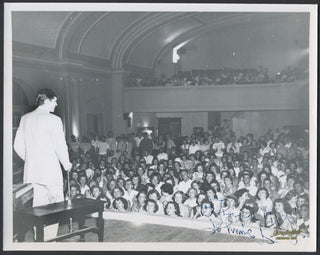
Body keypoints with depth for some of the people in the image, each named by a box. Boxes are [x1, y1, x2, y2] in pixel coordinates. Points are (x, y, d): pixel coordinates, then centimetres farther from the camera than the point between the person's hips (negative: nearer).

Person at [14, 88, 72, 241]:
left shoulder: (25, 119, 8)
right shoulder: (53, 120, -10)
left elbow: (18, 146, 10)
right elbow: (60, 146, -10)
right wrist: (66, 164, 6)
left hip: (31, 171, 6)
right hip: (51, 171, -6)